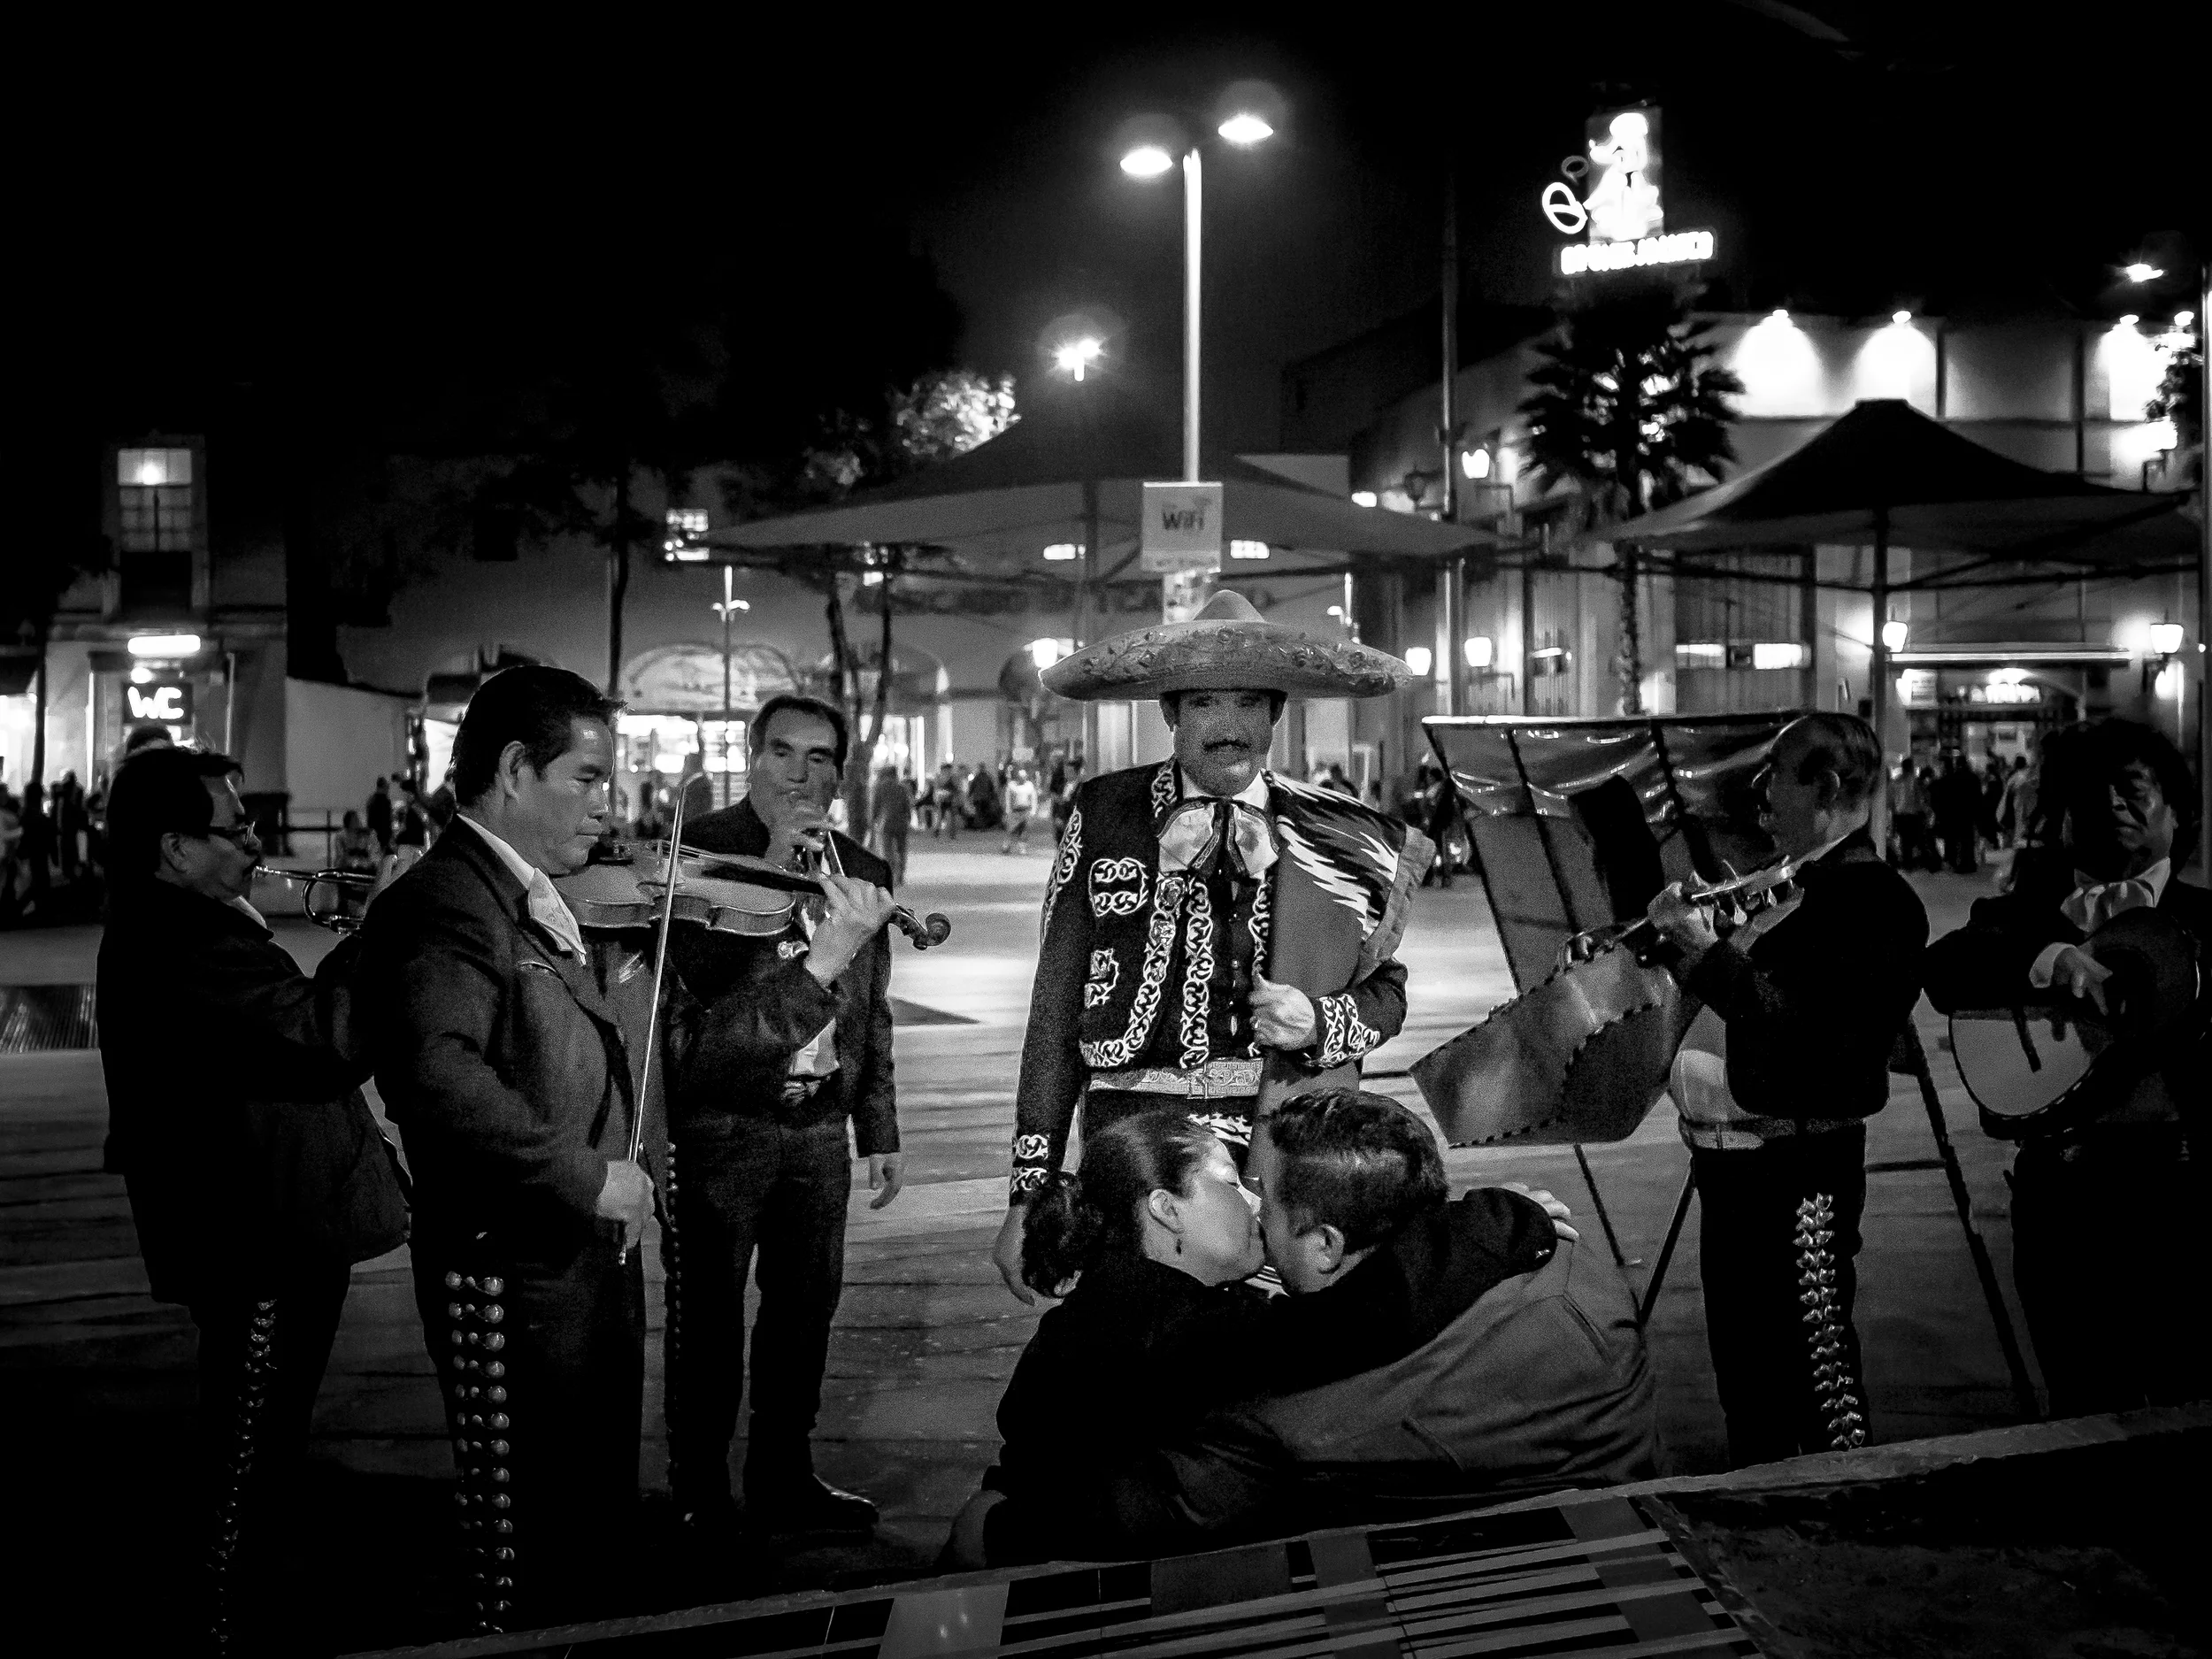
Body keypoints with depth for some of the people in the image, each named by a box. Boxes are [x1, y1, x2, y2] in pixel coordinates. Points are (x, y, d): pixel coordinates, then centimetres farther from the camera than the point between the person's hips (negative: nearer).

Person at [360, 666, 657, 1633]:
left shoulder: (551, 904, 12)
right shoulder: (444, 903, -18)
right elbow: (435, 1073, -34)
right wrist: (585, 1177, -28)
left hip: (595, 1256, 10)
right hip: (512, 1273, -10)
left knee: (600, 1521, 22)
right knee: (529, 1564, 2)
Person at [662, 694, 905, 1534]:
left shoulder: (863, 873, 9)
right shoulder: (700, 851, -8)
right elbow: (700, 977, -20)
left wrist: (880, 1132, 15)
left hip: (820, 1125, 5)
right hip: (721, 1118, -5)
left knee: (807, 1300, 12)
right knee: (708, 1307, 4)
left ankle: (783, 1477, 27)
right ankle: (700, 1491, 17)